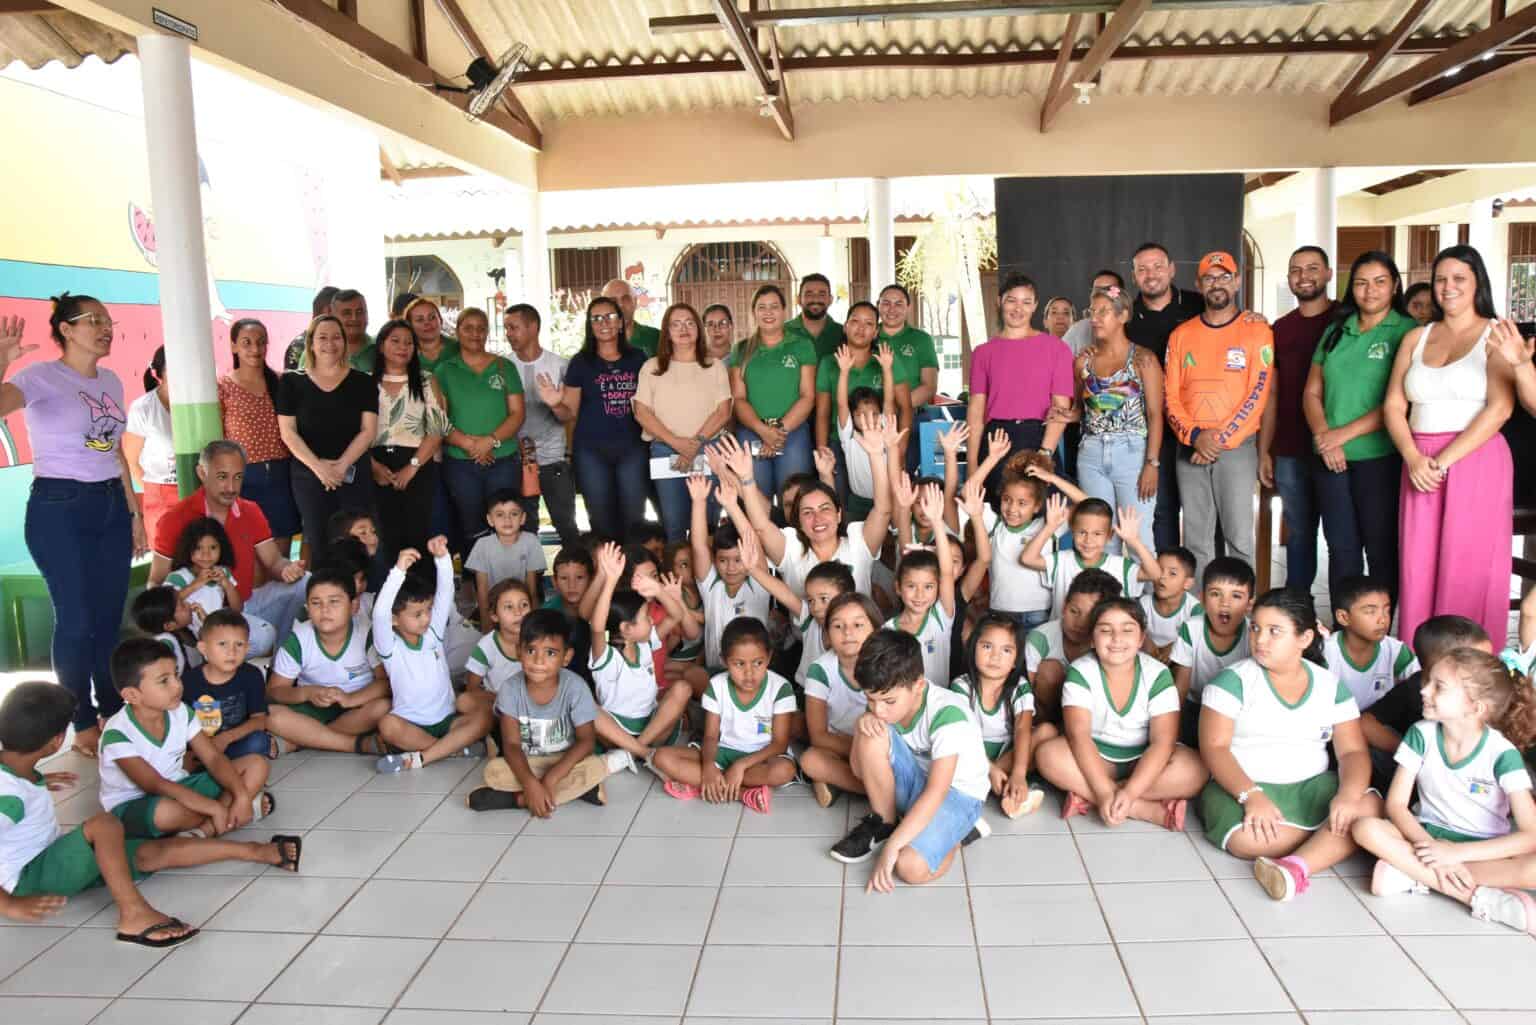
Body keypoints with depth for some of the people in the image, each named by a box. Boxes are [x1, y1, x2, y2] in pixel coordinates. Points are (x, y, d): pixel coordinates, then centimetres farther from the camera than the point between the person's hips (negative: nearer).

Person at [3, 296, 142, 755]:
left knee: (111, 615, 10)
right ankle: (83, 722, 15)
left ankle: (113, 710, 24)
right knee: (76, 620, 0)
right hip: (59, 508, -6)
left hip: (111, 504, 6)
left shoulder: (112, 382, 10)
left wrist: (135, 512, 16)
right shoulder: (40, 376, -10)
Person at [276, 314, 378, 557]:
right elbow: (288, 432, 0)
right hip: (309, 476, 0)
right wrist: (318, 467, -13)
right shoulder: (293, 382, 5)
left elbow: (368, 430, 0)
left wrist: (342, 466, -13)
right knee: (318, 542, 2)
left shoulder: (362, 382, 5)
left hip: (354, 475, 0)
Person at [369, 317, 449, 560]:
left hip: (418, 468, -1)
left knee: (416, 535, -2)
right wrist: (373, 465, -10)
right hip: (377, 469, 1)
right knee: (386, 536, 1)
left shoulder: (427, 382, 6)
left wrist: (411, 467, -11)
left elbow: (437, 429, -2)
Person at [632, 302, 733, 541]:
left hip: (708, 450, 0)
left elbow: (723, 412, 1)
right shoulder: (652, 367, 10)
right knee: (673, 522, 1)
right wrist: (677, 442, -11)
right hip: (665, 451, 0)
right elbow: (642, 413, 1)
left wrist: (697, 442, -13)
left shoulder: (715, 366, 11)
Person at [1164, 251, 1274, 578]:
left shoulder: (1257, 331, 1)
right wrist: (1195, 435, -10)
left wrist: (1220, 440, -12)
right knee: (1195, 541, 6)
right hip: (1190, 450, 3)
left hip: (1238, 449, -3)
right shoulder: (1181, 334, 10)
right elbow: (1171, 396, 6)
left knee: (1239, 537, -5)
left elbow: (1258, 394, -6)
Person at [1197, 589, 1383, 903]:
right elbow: (1214, 747, -11)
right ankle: (1328, 844, -9)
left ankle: (1297, 867, -36)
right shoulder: (1233, 680, -5)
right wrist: (1251, 795, -28)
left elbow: (1353, 751, 1)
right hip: (1243, 786, -3)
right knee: (1248, 839, -35)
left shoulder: (1331, 685, 6)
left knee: (1369, 807, -26)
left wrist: (1348, 794, -21)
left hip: (1312, 786, 3)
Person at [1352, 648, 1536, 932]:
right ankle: (1480, 897, -29)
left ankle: (1414, 874, -28)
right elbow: (1395, 804, -10)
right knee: (1365, 828, -28)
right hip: (1428, 835, 2)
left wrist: (1456, 852, -28)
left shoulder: (1502, 753, -16)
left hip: (1484, 849, -2)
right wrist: (1429, 849, -28)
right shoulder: (1421, 734, -9)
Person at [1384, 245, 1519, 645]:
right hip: (1419, 464, 4)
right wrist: (1413, 458, -8)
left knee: (1469, 570, -2)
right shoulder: (1416, 338, 14)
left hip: (1476, 460, -4)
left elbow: (1500, 408, -10)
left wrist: (1445, 459, -15)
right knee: (1417, 568, 3)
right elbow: (1393, 405, 8)